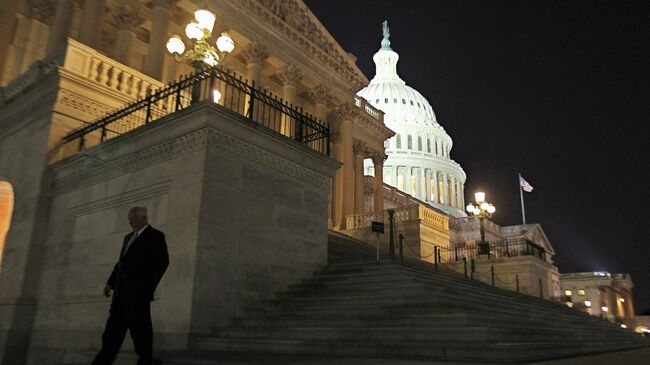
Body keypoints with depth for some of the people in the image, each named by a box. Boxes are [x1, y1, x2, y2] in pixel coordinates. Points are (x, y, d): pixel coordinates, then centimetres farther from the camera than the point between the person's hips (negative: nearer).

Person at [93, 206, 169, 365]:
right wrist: (111, 282, 12)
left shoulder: (155, 236, -4)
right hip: (122, 289, 7)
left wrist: (148, 288, -17)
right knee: (113, 327, 7)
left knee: (139, 327, -1)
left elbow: (162, 262, -13)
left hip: (138, 291, -7)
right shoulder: (129, 237, 21)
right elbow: (121, 261, 23)